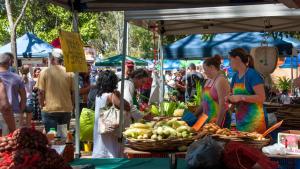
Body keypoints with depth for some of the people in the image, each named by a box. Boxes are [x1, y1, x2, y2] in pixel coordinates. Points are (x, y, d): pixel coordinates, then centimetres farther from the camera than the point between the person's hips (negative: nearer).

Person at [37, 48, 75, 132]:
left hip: (49, 110, -2)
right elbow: (73, 92, 2)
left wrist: (42, 105, 10)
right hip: (66, 110, 2)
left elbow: (41, 92, -5)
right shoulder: (69, 73, 0)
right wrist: (72, 106, 15)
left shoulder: (45, 72, -5)